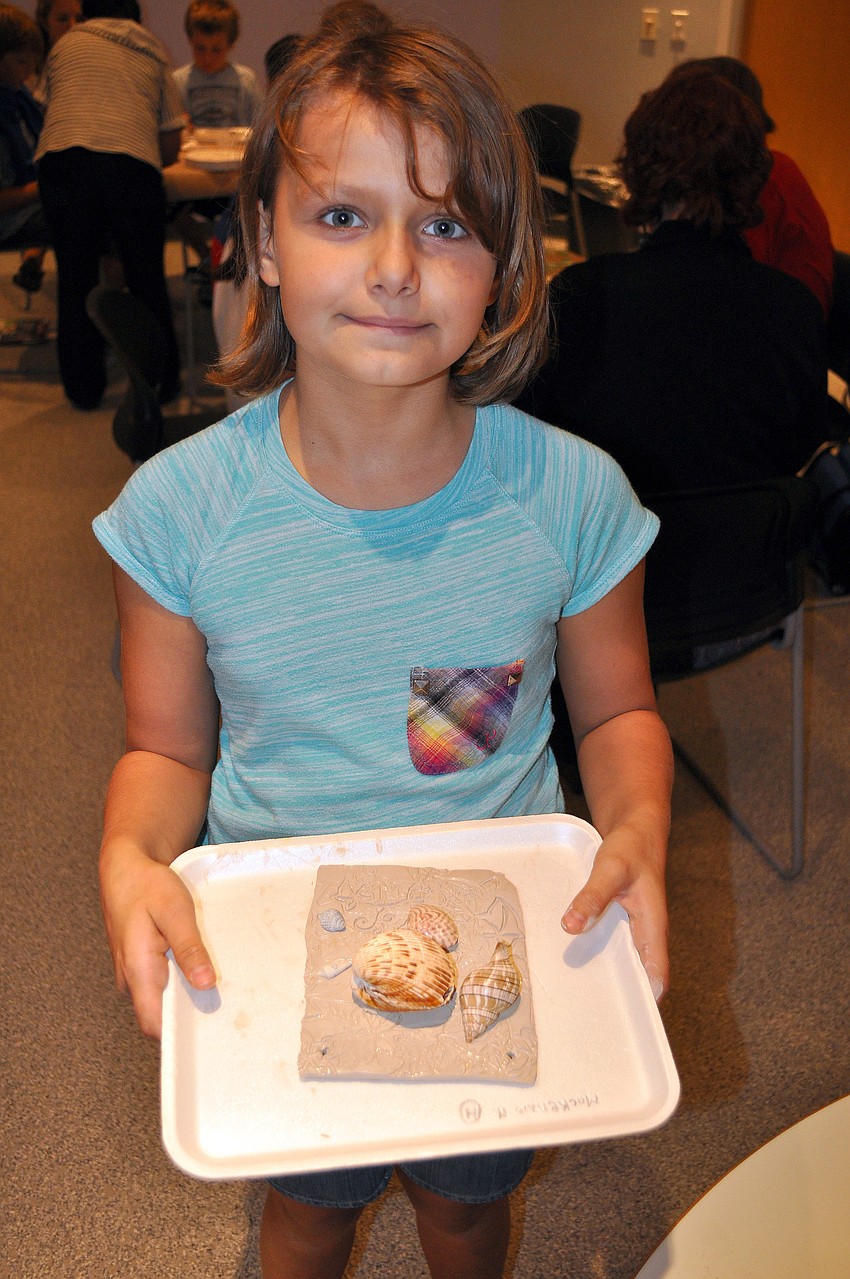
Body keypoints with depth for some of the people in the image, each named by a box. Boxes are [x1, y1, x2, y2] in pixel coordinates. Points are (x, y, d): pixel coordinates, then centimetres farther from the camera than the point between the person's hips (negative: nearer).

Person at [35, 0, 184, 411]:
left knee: (75, 279, 10)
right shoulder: (153, 56, 26)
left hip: (63, 163, 0)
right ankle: (160, 381, 21)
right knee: (146, 279, 13)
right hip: (133, 163, 0)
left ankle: (83, 388, 16)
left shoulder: (65, 44, 26)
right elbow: (171, 149, 21)